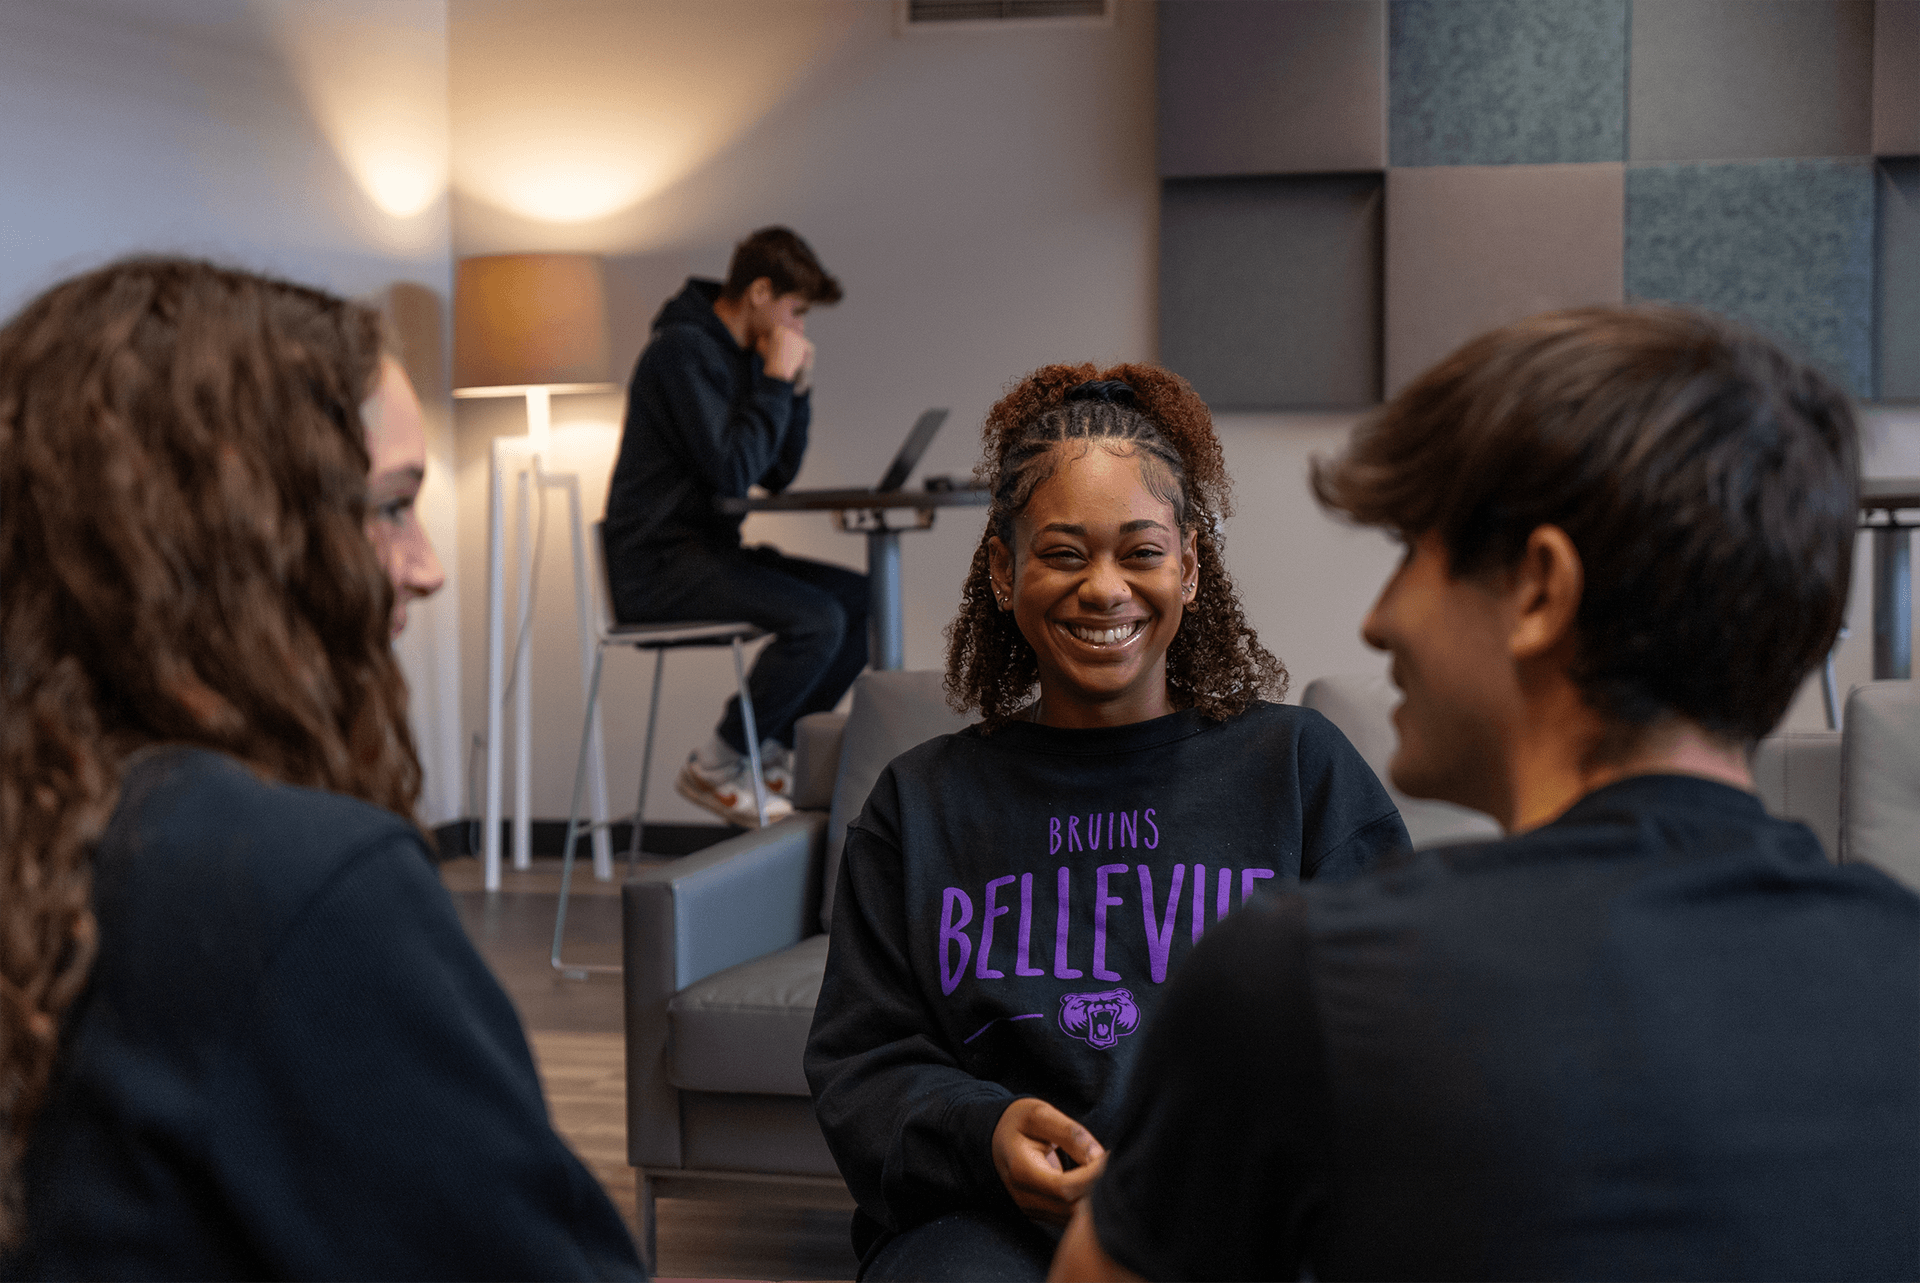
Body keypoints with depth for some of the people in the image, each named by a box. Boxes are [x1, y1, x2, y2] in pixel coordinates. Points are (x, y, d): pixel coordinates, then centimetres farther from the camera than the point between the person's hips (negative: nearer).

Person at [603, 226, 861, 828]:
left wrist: (798, 391, 3)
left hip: (711, 551, 10)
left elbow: (777, 474, 16)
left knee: (865, 600, 0)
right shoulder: (684, 349, -15)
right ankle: (717, 766, -10)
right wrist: (776, 380, -15)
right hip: (658, 566, -10)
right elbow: (732, 471, -23)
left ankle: (776, 752, 6)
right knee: (817, 618, -25)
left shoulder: (746, 356, 15)